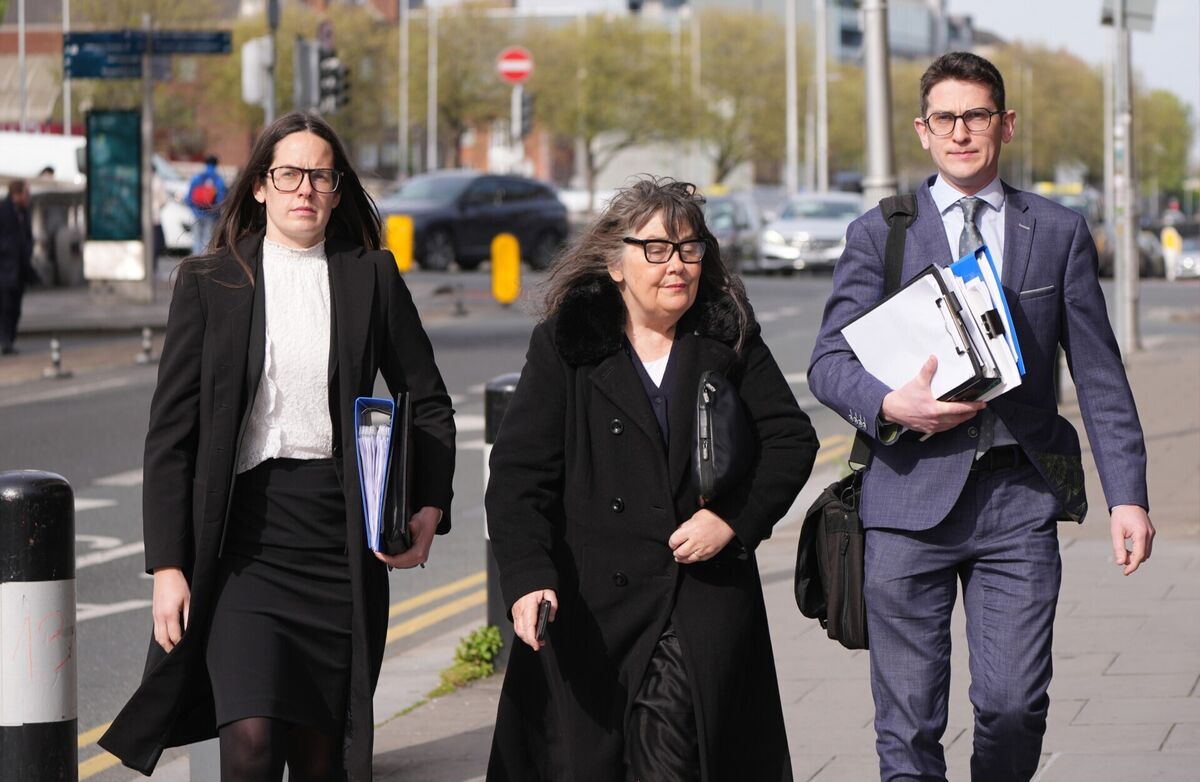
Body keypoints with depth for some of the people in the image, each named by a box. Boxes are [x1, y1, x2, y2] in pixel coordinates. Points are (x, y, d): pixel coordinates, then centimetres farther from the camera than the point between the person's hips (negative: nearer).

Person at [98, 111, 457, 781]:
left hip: (341, 536, 2)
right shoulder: (208, 282, 4)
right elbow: (171, 432, 2)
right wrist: (168, 566, -4)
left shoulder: (372, 278, 7)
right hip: (243, 535, -2)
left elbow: (430, 404, 14)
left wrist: (430, 509, -3)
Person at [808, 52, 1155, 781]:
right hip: (913, 498, 0)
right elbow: (829, 362, 4)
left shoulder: (1059, 233, 11)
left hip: (1020, 500, 0)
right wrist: (891, 404, -17)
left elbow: (1100, 375, 10)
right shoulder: (878, 234, 9)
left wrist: (1128, 494, 3)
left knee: (1015, 704, -7)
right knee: (909, 721, -2)